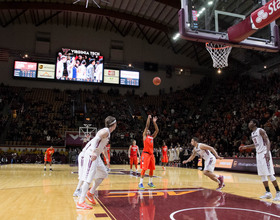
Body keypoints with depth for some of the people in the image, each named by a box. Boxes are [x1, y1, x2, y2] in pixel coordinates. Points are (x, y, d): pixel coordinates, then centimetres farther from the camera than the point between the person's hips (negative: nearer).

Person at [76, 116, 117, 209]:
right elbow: (95, 139, -26)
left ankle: (90, 193, 23)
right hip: (90, 154, -10)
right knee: (88, 177, -15)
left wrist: (107, 158, 38)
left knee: (103, 174, 16)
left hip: (96, 155, 10)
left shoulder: (107, 133, 20)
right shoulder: (105, 131, -11)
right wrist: (93, 152, -39)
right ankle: (81, 202, -14)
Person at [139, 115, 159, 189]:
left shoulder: (152, 137, 20)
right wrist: (149, 118, 2)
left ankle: (150, 182, 22)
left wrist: (154, 122, 15)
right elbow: (147, 126, -1)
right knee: (144, 168, -11)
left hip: (151, 154, 7)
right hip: (146, 153, -6)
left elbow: (157, 130, 17)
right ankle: (140, 183, -6)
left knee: (152, 169, 9)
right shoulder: (144, 135, 5)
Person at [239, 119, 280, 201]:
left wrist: (267, 152, -28)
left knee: (269, 174, -9)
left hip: (264, 153, -9)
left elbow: (267, 141, -17)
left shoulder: (260, 130, -9)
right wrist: (246, 147, 21)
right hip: (258, 154, 9)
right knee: (262, 174, 7)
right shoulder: (252, 133, 16)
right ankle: (268, 192, 13)